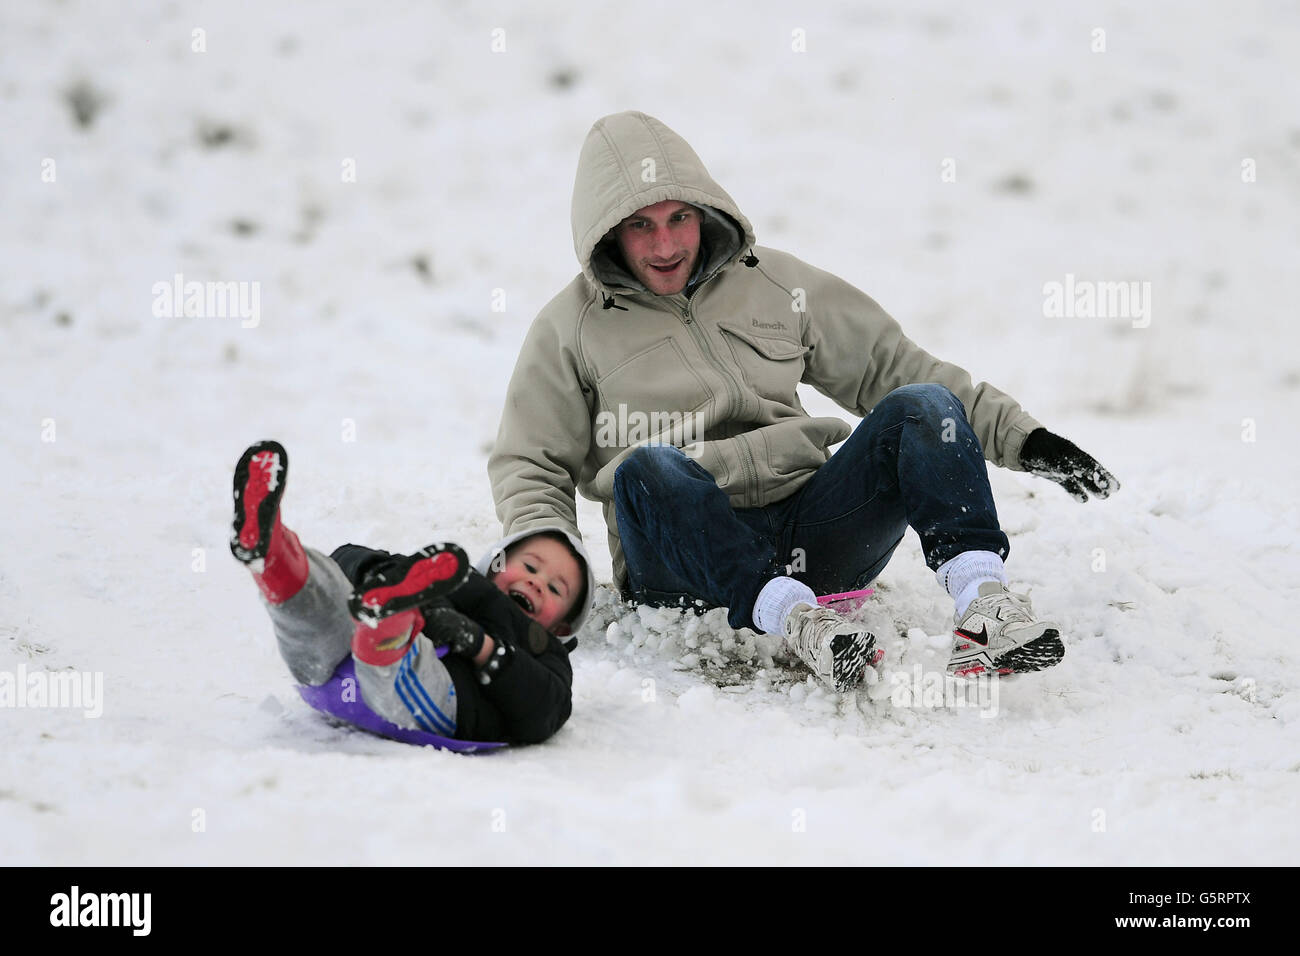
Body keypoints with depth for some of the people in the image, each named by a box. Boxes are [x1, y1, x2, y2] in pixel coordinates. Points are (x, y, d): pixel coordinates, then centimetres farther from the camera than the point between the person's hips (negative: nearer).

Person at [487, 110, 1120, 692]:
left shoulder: (776, 285, 16)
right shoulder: (570, 331, 9)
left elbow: (890, 368, 19)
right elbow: (528, 471, 9)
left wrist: (1020, 438, 11)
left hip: (811, 533, 3)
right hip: (690, 561, -3)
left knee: (921, 407, -18)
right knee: (647, 469, -35)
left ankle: (981, 599, -38)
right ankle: (792, 618, -52)